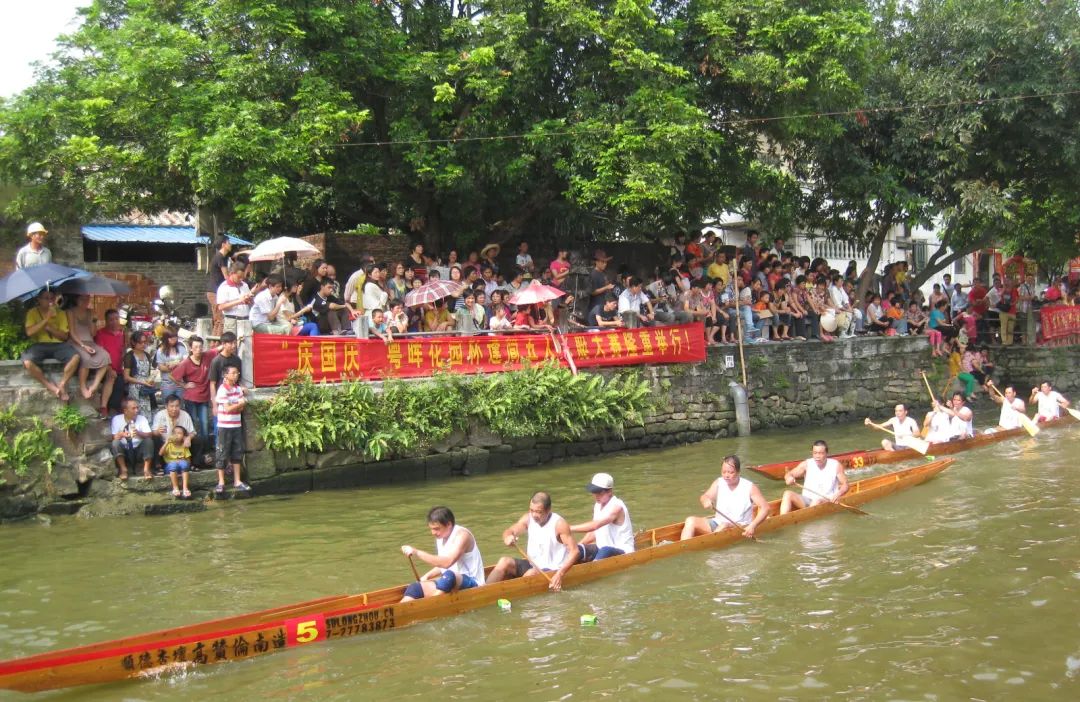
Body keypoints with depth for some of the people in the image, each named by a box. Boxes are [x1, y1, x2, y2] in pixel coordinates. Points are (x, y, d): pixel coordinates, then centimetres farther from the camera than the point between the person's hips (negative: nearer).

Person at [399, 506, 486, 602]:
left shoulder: (462, 535, -14)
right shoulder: (440, 537, 10)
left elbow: (447, 562, -29)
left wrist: (417, 552, -30)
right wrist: (426, 576, 1)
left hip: (471, 583, -7)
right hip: (448, 581, 8)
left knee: (449, 576, -39)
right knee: (415, 587, -16)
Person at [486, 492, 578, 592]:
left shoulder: (558, 524, -16)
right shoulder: (528, 518, 0)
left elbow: (574, 551, -20)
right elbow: (508, 532, 3)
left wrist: (560, 574, -31)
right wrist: (507, 538, -23)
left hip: (551, 570, -6)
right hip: (532, 564, 6)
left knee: (531, 573, -34)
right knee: (504, 562, -16)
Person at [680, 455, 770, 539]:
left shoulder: (749, 487, -5)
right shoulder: (719, 483, 7)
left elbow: (765, 508, -10)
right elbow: (704, 496, -1)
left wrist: (753, 526, -24)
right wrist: (705, 500, -27)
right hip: (717, 523, 4)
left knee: (724, 526, -37)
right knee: (691, 521, -17)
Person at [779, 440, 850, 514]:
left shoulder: (836, 465, 1)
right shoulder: (807, 464, 3)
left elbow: (845, 485, -1)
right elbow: (789, 474, 1)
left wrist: (838, 494, -23)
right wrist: (789, 478, -25)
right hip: (806, 501, 2)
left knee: (817, 501, -37)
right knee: (788, 493, -24)